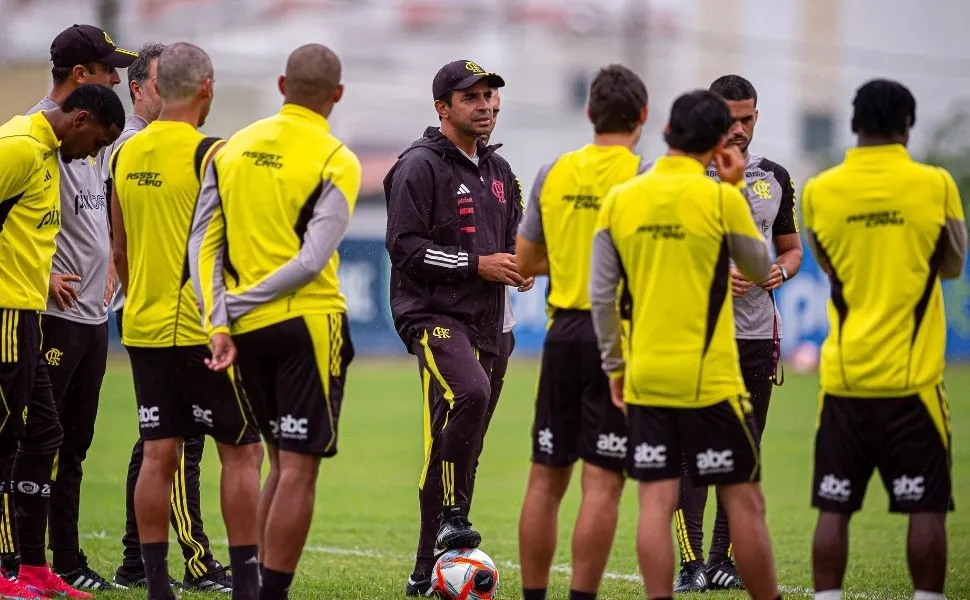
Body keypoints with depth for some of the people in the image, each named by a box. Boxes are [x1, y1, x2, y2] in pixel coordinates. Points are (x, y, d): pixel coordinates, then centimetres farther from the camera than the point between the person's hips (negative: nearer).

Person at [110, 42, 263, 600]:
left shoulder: (126, 155, 8)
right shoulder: (211, 155, -12)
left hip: (144, 329, 6)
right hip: (205, 330, -6)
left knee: (158, 455, 7)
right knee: (242, 452, 2)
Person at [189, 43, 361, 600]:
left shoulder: (232, 149, 7)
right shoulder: (336, 162, -7)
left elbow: (204, 245, 2)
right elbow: (312, 261, -16)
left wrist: (219, 322, -2)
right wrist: (246, 301, -9)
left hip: (246, 328, 6)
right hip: (308, 324, -6)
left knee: (285, 463, 18)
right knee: (299, 468, -1)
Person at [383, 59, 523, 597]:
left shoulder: (498, 171, 18)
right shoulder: (420, 167, -6)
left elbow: (511, 238, 29)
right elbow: (404, 245, -13)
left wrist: (517, 262, 5)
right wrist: (477, 264, -16)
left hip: (483, 321, 8)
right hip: (432, 313, -8)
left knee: (453, 443, 7)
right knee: (471, 391, -35)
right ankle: (452, 514, -23)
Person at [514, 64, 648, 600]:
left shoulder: (553, 173, 5)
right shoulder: (645, 177, -8)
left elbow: (524, 264, 13)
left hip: (564, 333, 4)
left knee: (546, 479, 11)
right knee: (602, 484, -4)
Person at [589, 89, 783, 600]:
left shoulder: (619, 200, 2)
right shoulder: (722, 199, -8)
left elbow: (602, 297, 2)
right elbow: (760, 270, 7)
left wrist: (614, 366, 13)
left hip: (645, 380, 3)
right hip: (710, 380, -3)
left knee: (655, 503, 3)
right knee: (744, 502, 4)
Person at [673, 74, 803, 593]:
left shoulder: (775, 178, 13)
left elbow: (791, 248, 22)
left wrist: (781, 271, -1)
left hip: (758, 335, 5)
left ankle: (722, 559, 14)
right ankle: (691, 563, -7)